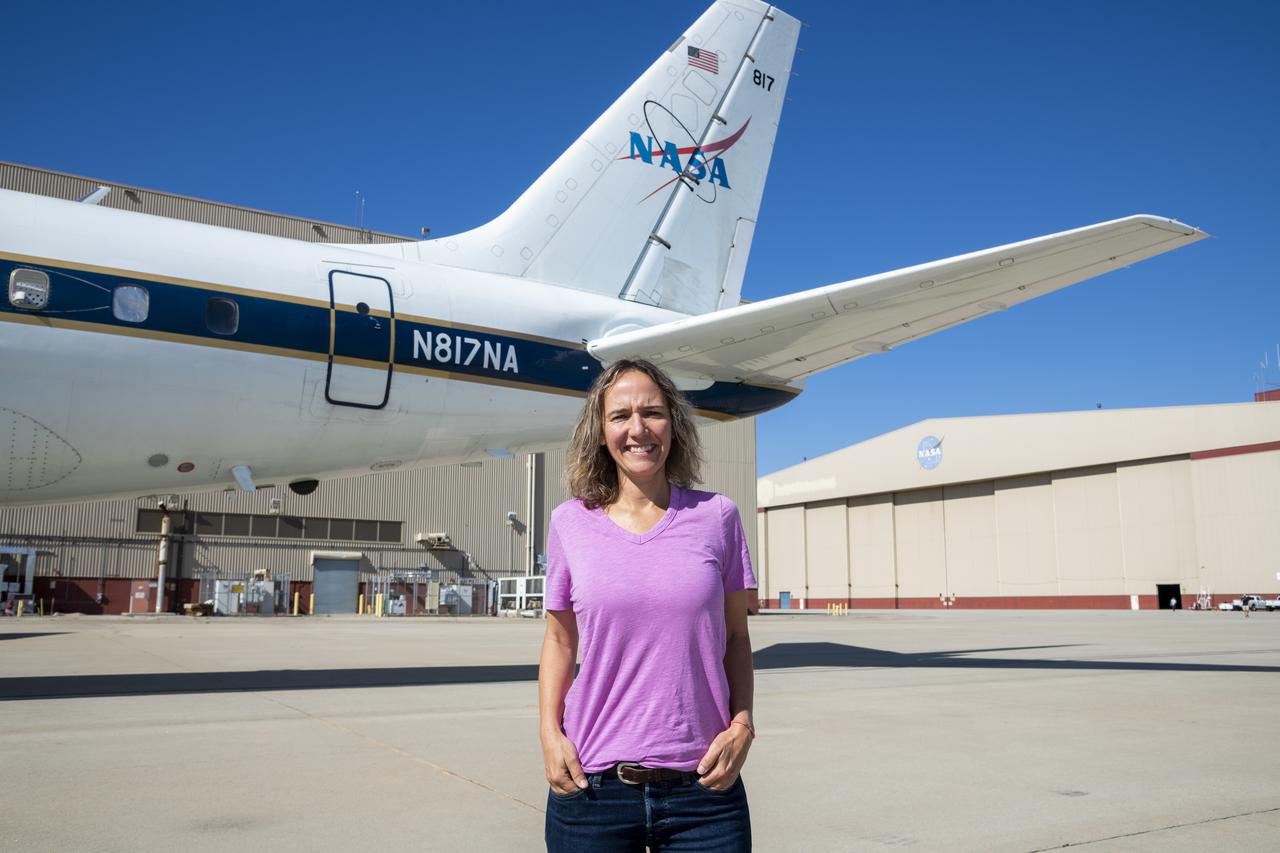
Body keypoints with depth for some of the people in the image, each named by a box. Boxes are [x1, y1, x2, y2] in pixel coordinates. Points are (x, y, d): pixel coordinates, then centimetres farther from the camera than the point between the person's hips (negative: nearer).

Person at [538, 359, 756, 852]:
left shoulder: (716, 517, 1)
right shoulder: (571, 522, 1)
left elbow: (735, 637, 7)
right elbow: (560, 639, 10)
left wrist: (743, 724, -6)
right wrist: (550, 732, -2)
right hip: (591, 785, 0)